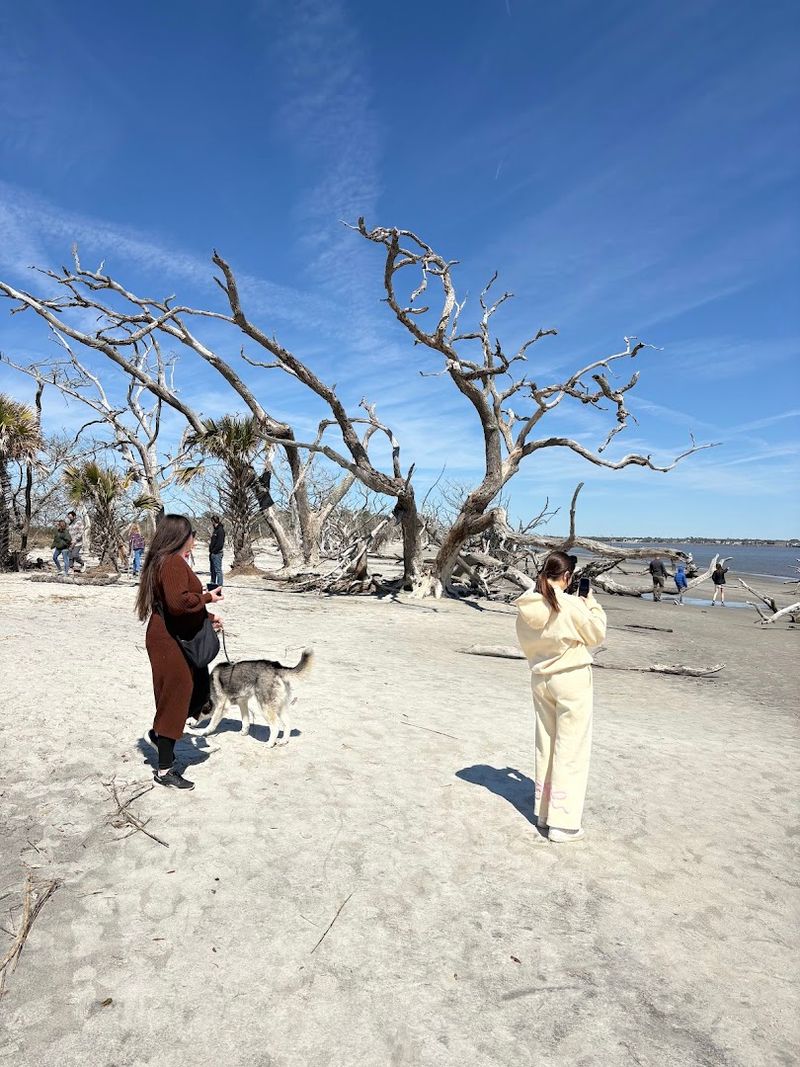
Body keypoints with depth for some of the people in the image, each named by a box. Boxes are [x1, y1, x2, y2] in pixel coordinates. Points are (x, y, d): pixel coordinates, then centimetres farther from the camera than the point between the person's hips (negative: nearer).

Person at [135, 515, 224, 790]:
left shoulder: (163, 561, 15)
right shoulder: (173, 562, -20)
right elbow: (178, 602, -32)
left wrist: (206, 617, 15)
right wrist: (207, 597, -17)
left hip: (179, 639, 11)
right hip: (170, 642, -11)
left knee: (200, 691, 18)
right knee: (175, 699, -1)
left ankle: (159, 734, 32)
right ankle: (165, 771, 11)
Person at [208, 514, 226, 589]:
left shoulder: (220, 530, -12)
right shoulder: (215, 530, 17)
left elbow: (220, 544, -18)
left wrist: (213, 551, -14)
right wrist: (210, 552, 11)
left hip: (217, 553, -9)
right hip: (213, 554, 10)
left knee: (218, 570, -6)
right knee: (213, 570, 15)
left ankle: (219, 585, -3)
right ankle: (212, 583, 23)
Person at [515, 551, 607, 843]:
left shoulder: (525, 607, -3)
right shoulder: (571, 604, -19)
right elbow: (596, 634, -4)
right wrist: (592, 605, 7)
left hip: (540, 679, 6)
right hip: (571, 680, -6)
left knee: (545, 745, 17)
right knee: (570, 750, 4)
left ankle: (544, 812, 29)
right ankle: (563, 822, 10)